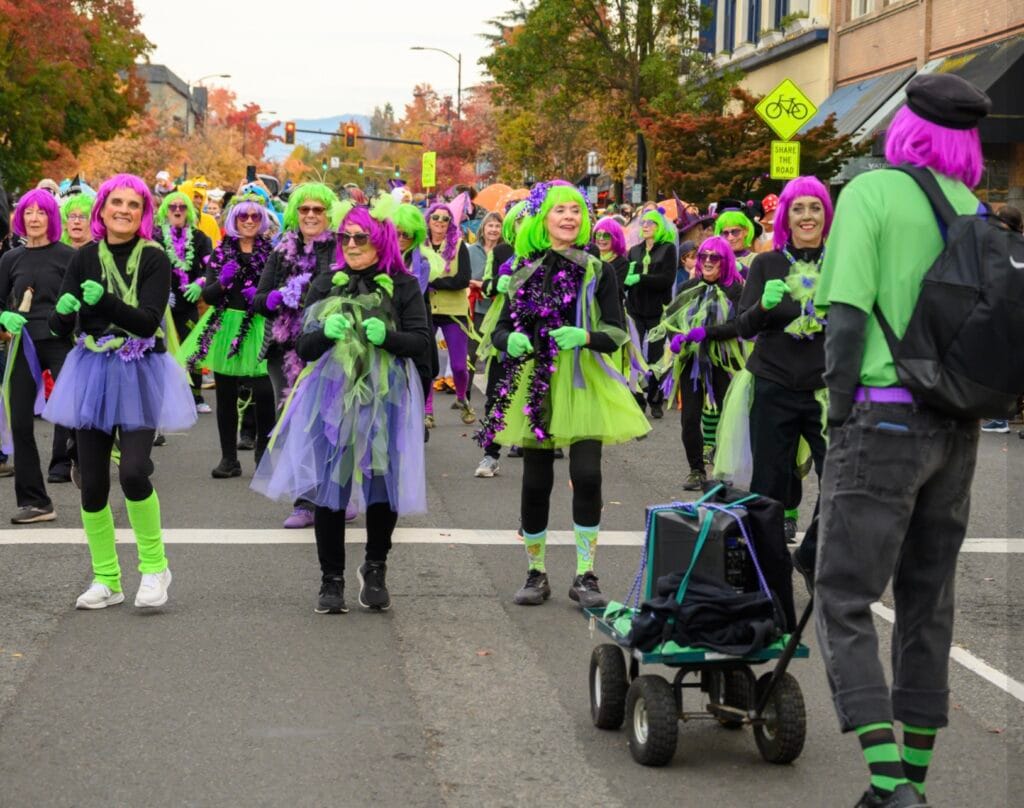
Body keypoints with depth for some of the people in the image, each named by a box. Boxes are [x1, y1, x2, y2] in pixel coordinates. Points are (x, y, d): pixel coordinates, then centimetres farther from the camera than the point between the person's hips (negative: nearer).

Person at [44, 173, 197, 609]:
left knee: (133, 471, -18)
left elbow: (148, 321, -17)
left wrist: (104, 300, -30)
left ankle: (154, 565, 4)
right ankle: (105, 579, 20)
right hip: (93, 372, 3)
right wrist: (63, 311, -25)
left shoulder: (154, 259, -6)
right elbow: (59, 324, -2)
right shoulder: (85, 258, 2)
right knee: (92, 482, 5)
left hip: (139, 374, -3)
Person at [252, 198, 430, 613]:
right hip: (332, 395, 1)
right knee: (329, 486, -1)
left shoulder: (403, 287, 3)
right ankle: (331, 579, 12)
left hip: (385, 397, -1)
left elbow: (421, 344, 0)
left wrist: (386, 336, -19)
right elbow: (303, 348, 8)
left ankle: (375, 569, 25)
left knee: (383, 484, 1)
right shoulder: (325, 285, 9)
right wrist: (325, 332, -14)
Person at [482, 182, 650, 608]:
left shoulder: (598, 271, 2)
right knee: (535, 481, 3)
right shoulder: (525, 273, 8)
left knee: (586, 475, -12)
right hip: (535, 384, 2)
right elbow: (500, 329, 12)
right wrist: (511, 340, -12)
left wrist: (585, 336, -21)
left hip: (584, 383, -2)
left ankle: (585, 576, -2)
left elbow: (617, 331, -1)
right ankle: (536, 574, 17)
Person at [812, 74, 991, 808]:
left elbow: (848, 311, -13)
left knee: (845, 599, -3)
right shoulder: (975, 211, 12)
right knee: (928, 600, 13)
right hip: (957, 428, 6)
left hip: (884, 416, -6)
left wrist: (839, 410, -8)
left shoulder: (873, 192, -6)